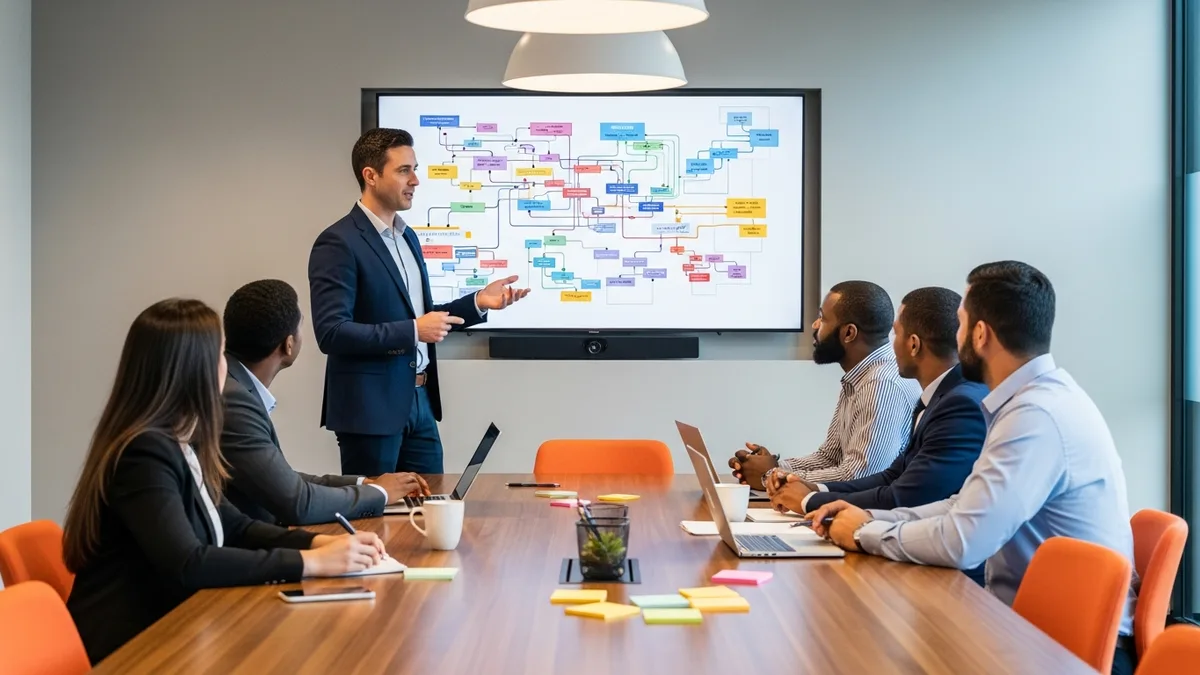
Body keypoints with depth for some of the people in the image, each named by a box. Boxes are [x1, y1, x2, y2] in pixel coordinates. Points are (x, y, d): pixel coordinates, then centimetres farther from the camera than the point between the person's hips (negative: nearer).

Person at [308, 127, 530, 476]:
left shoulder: (407, 236, 13)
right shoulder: (338, 243, -14)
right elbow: (331, 333, -21)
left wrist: (478, 302, 6)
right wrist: (413, 331, -22)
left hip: (418, 402, 8)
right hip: (370, 407, -8)